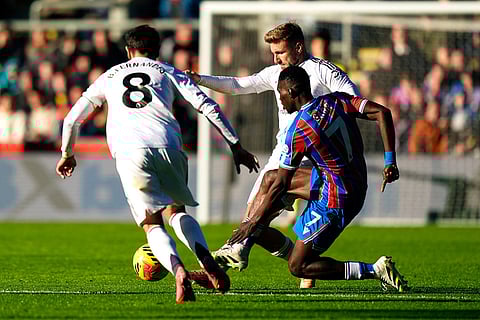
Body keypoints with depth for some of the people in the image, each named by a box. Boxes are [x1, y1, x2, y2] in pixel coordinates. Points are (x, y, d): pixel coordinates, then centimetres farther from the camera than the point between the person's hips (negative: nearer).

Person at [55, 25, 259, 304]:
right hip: (168, 147, 1)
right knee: (177, 211, 21)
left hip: (129, 153, -1)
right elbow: (208, 106, 11)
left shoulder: (108, 77, 28)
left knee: (153, 224, 1)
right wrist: (236, 146, 12)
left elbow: (72, 120, 34)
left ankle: (178, 270, -29)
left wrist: (67, 154, 51)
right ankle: (207, 261, -6)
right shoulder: (168, 72, 24)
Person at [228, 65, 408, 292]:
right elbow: (382, 113, -8)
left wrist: (255, 222, -3)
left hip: (334, 203, -9)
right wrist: (390, 161, -3)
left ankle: (375, 270, -10)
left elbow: (281, 186, -14)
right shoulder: (335, 101, -1)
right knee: (270, 178, 23)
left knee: (298, 267, 0)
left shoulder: (298, 130, -19)